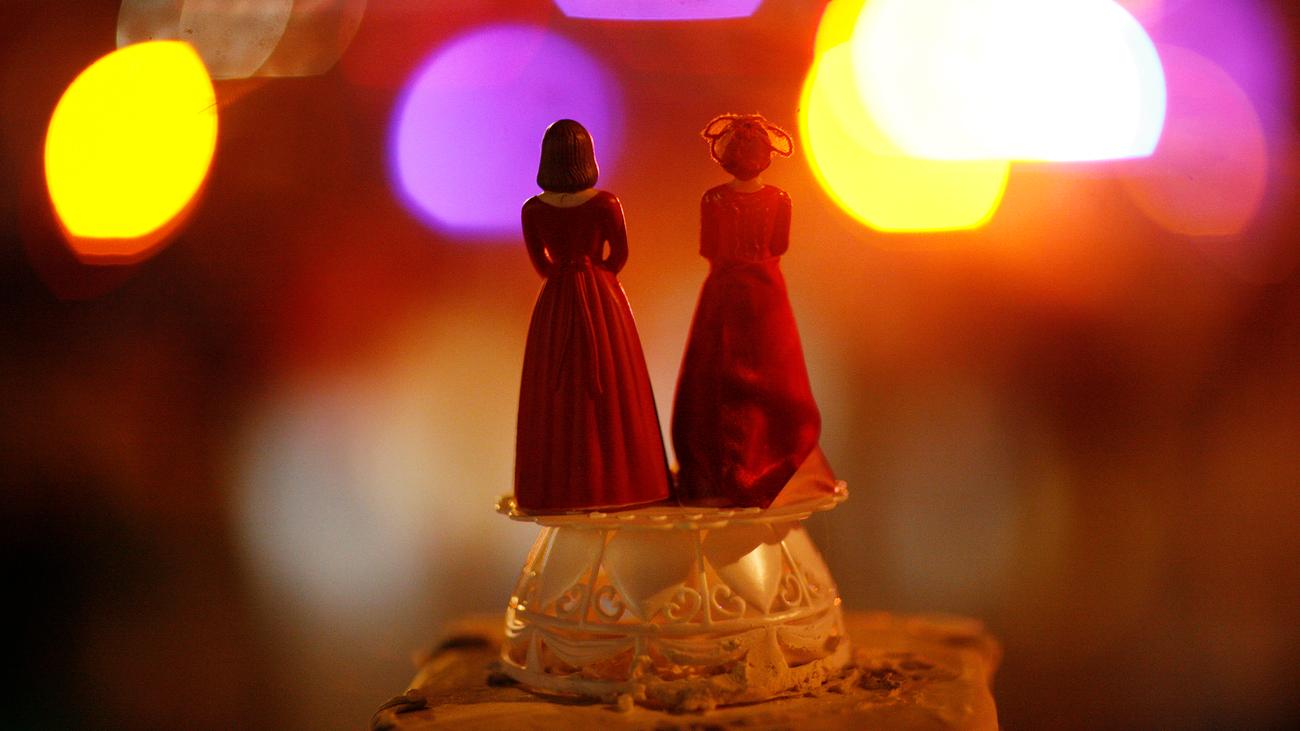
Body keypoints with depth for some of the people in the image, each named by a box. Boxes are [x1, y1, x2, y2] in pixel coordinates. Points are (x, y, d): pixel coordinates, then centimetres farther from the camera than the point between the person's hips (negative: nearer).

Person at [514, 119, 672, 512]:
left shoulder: (533, 211, -8)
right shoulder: (605, 204, -13)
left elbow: (540, 263, 5)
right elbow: (620, 253, 0)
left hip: (555, 304, 1)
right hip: (604, 302, -1)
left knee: (557, 394, 8)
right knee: (609, 390, 8)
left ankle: (560, 486, 10)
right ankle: (614, 479, 13)